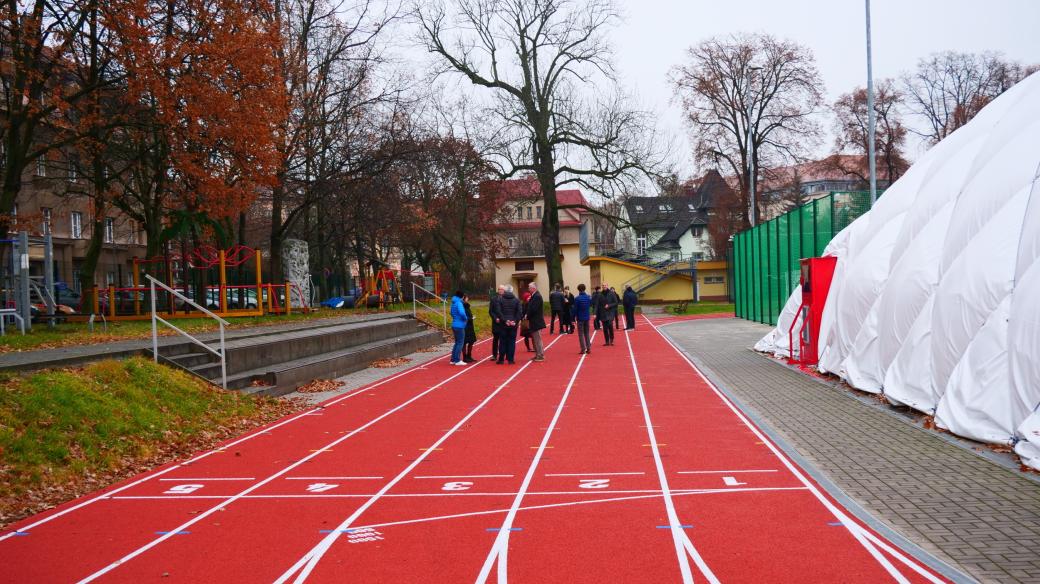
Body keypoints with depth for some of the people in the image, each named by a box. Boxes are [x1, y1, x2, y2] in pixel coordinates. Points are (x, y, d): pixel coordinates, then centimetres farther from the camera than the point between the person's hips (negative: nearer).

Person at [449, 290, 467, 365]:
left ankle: (453, 359, 19)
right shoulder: (459, 303, -15)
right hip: (459, 326, -9)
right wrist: (465, 318, -12)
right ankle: (457, 360, -1)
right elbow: (462, 313, -30)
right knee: (460, 343, -2)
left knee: (457, 342, 17)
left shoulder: (453, 303, 12)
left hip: (454, 325, 9)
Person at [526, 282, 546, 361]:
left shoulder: (537, 296, -17)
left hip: (536, 322, -10)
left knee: (537, 339, -5)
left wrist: (527, 316, -10)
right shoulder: (534, 296, 13)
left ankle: (540, 356, 0)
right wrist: (527, 315, -1)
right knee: (535, 339, 15)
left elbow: (533, 309, -22)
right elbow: (531, 307, 15)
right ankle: (538, 355, 22)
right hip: (534, 322, 10)